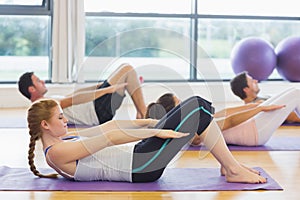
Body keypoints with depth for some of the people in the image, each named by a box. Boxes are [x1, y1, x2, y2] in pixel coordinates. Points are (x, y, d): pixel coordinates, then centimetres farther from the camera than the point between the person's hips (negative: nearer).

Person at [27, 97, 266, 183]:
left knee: (197, 106, 6)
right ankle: (234, 170, -3)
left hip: (138, 157, 10)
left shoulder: (62, 140, 17)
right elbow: (109, 137, -18)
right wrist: (156, 132, -20)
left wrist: (150, 122, 17)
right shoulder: (56, 152, -12)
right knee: (197, 108, -10)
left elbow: (109, 125, 16)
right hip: (141, 166, -10)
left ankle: (229, 165, 11)